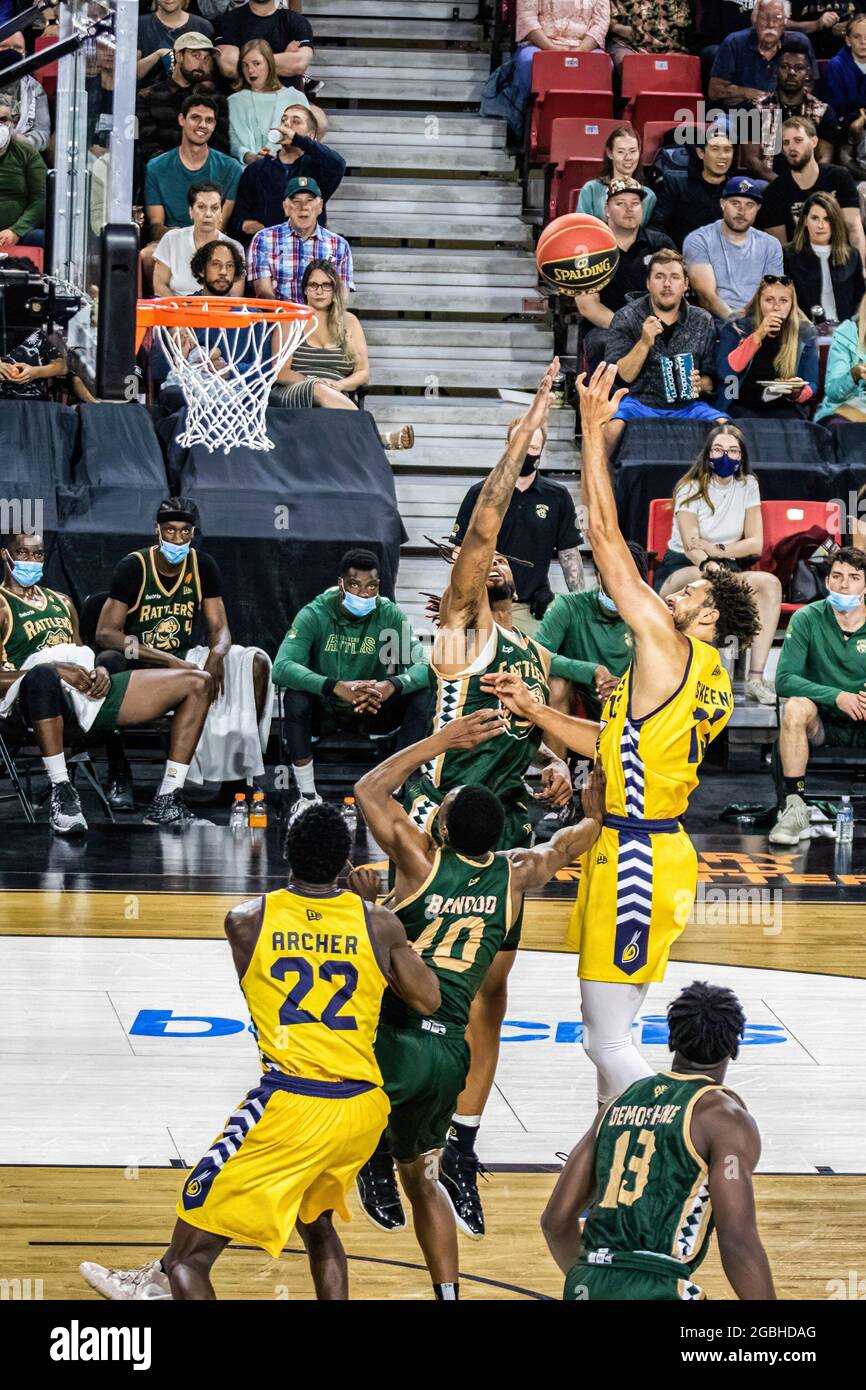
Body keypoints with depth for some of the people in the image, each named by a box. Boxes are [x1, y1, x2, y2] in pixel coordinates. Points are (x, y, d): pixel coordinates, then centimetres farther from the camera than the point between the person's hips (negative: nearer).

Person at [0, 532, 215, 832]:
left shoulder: (61, 602, 32)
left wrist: (100, 672, 5)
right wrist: (55, 670, -17)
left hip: (90, 692, 8)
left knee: (199, 683, 0)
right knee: (44, 674, -47)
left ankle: (166, 804, -9)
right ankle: (61, 793, -38)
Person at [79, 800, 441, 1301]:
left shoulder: (246, 922, -1)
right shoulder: (379, 925, 1)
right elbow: (429, 1001, 11)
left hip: (290, 1105, -4)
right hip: (364, 1109, 4)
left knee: (189, 1255, 2)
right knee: (316, 1222, 33)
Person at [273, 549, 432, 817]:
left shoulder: (391, 616, -11)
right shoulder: (314, 615, -17)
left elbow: (422, 666, -21)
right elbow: (281, 668, -32)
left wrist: (391, 686, -45)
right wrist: (337, 687, -47)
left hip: (373, 709, 2)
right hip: (325, 709, -2)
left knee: (422, 694, -24)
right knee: (295, 696, -33)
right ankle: (307, 795, -20)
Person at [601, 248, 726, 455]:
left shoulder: (701, 321, 11)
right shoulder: (626, 318, 4)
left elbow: (711, 379, 17)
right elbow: (620, 377, -4)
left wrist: (700, 384, -7)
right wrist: (644, 343, -17)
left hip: (686, 405, 2)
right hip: (640, 403, -2)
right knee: (613, 428, -35)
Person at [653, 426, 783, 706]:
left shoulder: (747, 486, 8)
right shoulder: (692, 488, -5)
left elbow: (755, 543, 2)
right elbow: (692, 548, -16)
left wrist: (718, 550, -15)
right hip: (679, 572, -4)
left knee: (770, 583, -25)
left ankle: (756, 678, -32)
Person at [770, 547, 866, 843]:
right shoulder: (807, 619, -7)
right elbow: (784, 679, -16)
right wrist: (836, 696, -29)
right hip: (822, 723, 0)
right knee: (796, 706, -33)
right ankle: (795, 809, -31)